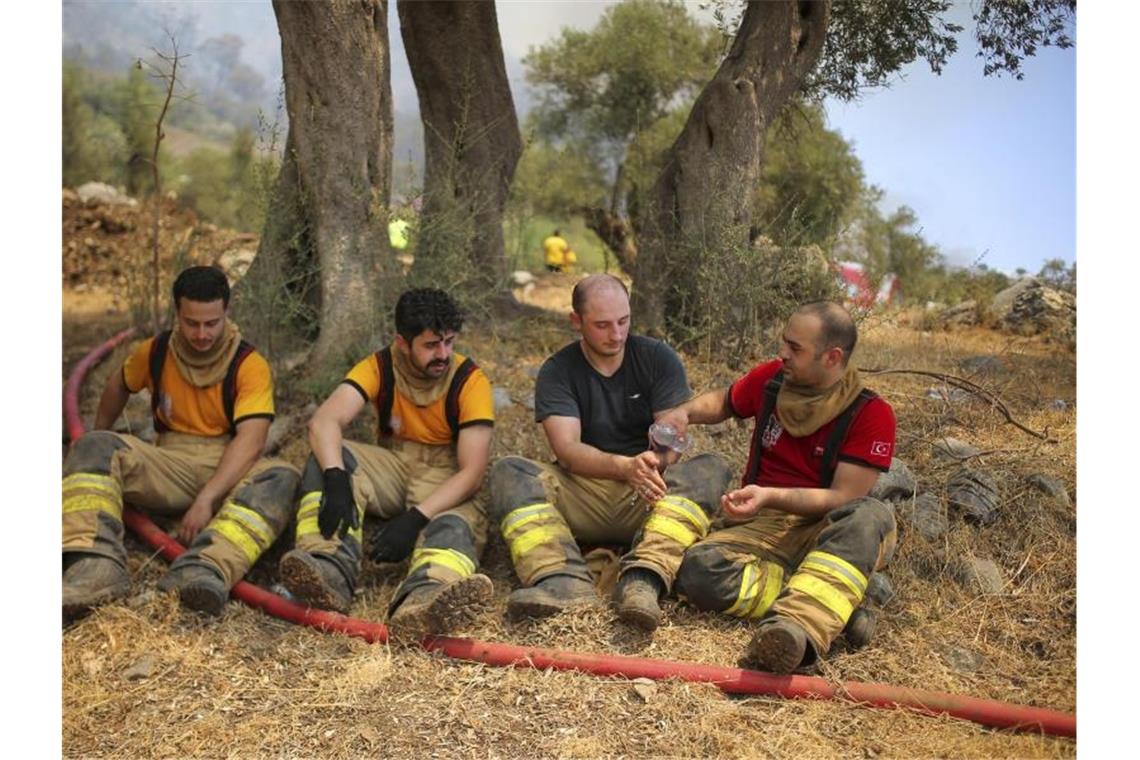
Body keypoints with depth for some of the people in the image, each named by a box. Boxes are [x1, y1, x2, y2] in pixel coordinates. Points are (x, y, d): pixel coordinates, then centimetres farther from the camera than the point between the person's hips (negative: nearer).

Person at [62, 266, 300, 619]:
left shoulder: (250, 365, -9)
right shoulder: (154, 352, 4)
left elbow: (250, 440, -20)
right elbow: (118, 385, 27)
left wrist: (206, 499, -31)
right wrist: (100, 436, 34)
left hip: (229, 470, -3)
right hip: (171, 465, 3)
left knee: (283, 477, -35)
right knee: (94, 447, -21)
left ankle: (203, 571, -58)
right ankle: (97, 565, -43)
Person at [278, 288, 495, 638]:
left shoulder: (469, 380, -15)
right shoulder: (379, 367, -8)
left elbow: (472, 472, -19)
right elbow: (324, 422, -23)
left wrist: (416, 518, -33)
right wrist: (335, 480, -43)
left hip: (448, 482, -3)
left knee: (456, 525, -36)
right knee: (328, 457, -24)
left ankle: (425, 597, -68)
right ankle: (330, 569, -42)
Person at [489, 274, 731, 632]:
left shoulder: (658, 358, 4)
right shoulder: (557, 372, 0)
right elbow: (566, 449, -14)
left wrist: (653, 465, -29)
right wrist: (625, 467, -33)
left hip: (647, 500, 1)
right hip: (581, 496, 0)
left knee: (710, 469, -26)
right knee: (508, 472, -22)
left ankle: (644, 579, -46)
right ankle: (564, 582, -45)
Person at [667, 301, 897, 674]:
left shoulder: (871, 414, -10)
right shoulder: (771, 378, 1)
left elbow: (843, 498, -14)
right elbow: (722, 401, 21)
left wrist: (770, 496, -28)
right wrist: (685, 412, -1)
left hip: (825, 532, -2)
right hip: (760, 526, 2)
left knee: (873, 516, -38)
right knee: (699, 571, -30)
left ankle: (794, 627, -55)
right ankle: (830, 605, -28)